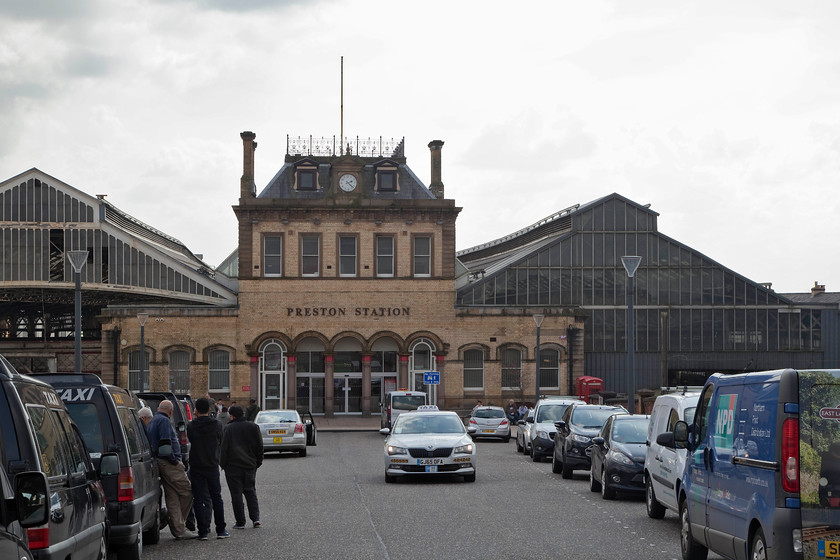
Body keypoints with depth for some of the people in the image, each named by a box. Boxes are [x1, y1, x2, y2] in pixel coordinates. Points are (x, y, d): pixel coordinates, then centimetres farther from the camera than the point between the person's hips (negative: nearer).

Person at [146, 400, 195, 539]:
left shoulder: (151, 422, 22)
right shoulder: (164, 421, -9)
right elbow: (165, 443, -20)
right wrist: (175, 460, -14)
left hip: (161, 464, 10)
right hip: (169, 464, -10)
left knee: (172, 496, 8)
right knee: (186, 491, -5)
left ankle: (179, 529, 7)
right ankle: (178, 527, -1)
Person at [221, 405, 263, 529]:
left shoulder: (228, 428, -8)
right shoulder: (254, 427, 4)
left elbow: (224, 448, -8)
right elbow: (260, 446, 7)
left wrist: (223, 463, 2)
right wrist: (258, 462, 16)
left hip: (233, 466, -4)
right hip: (250, 465, 4)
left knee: (236, 493, 2)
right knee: (250, 491, 14)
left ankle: (240, 522, 1)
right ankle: (255, 518, 2)